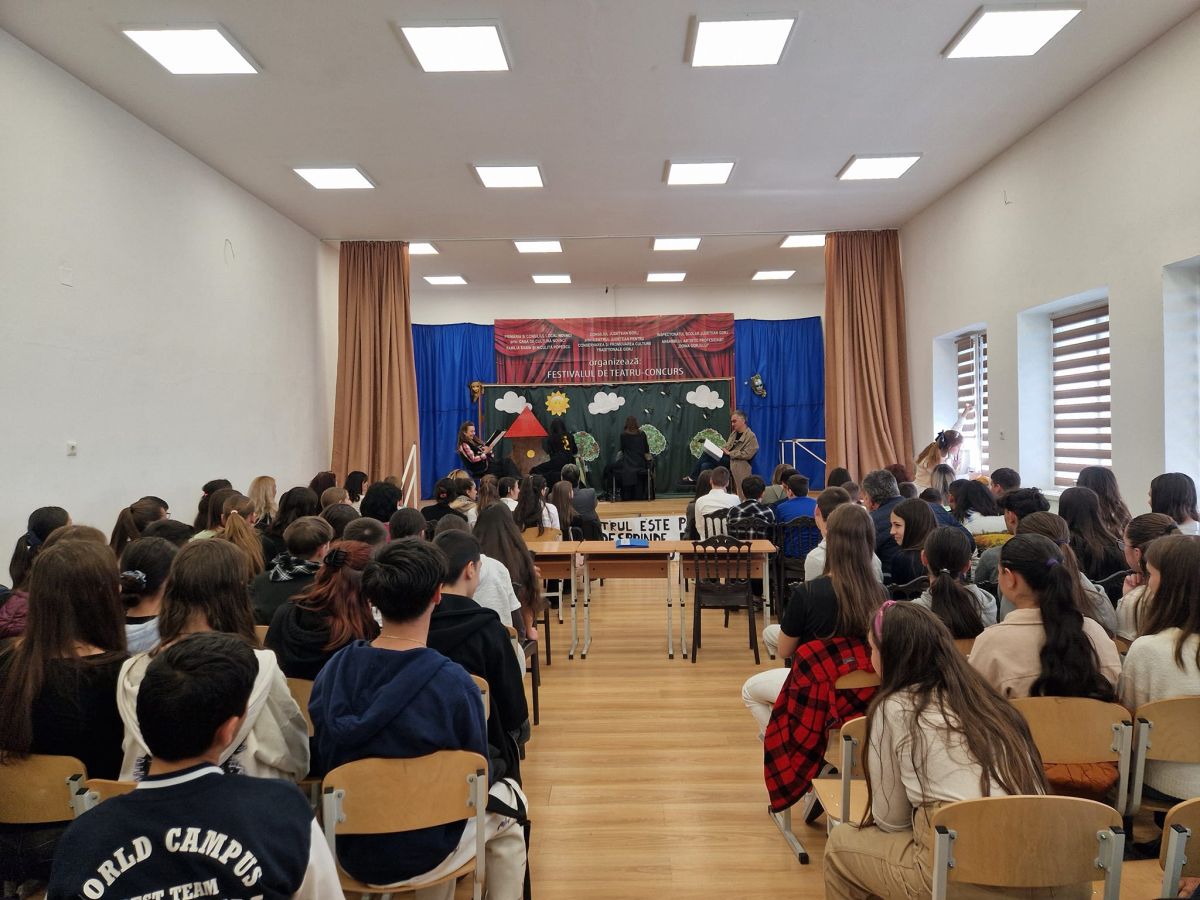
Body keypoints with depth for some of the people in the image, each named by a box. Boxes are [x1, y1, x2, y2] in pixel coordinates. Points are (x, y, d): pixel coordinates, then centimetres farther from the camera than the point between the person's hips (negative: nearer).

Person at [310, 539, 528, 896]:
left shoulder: (332, 671, -13)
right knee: (509, 797, 24)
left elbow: (326, 761, 1)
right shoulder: (452, 683, -26)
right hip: (422, 856, -4)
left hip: (350, 853, 5)